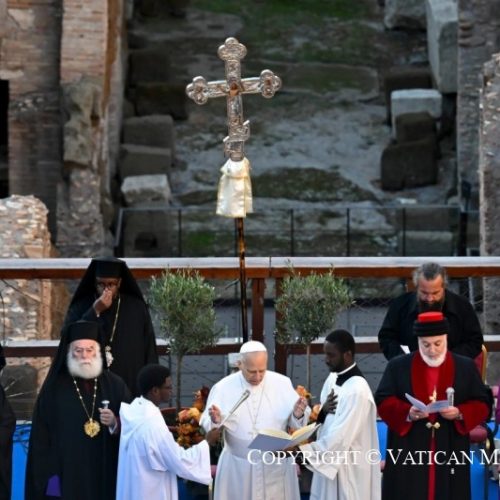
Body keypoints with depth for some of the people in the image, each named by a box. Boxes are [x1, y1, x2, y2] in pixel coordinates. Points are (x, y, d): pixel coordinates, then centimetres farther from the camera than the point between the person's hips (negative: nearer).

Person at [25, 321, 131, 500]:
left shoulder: (115, 385, 7)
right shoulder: (54, 388, 2)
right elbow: (40, 438, 0)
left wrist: (115, 424, -14)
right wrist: (49, 476, -7)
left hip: (107, 480, 2)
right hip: (66, 480, -2)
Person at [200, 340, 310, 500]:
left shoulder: (282, 384, -2)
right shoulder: (223, 387, -4)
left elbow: (295, 423, 1)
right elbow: (207, 424, -2)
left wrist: (298, 415, -22)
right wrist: (215, 420, -25)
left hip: (276, 466, 1)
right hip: (237, 467, -1)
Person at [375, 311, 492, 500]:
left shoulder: (466, 367, 8)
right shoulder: (398, 366, 6)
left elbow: (483, 404, 7)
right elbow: (383, 401, 1)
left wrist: (459, 413, -13)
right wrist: (407, 412, -18)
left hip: (450, 453, 1)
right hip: (408, 453, -1)